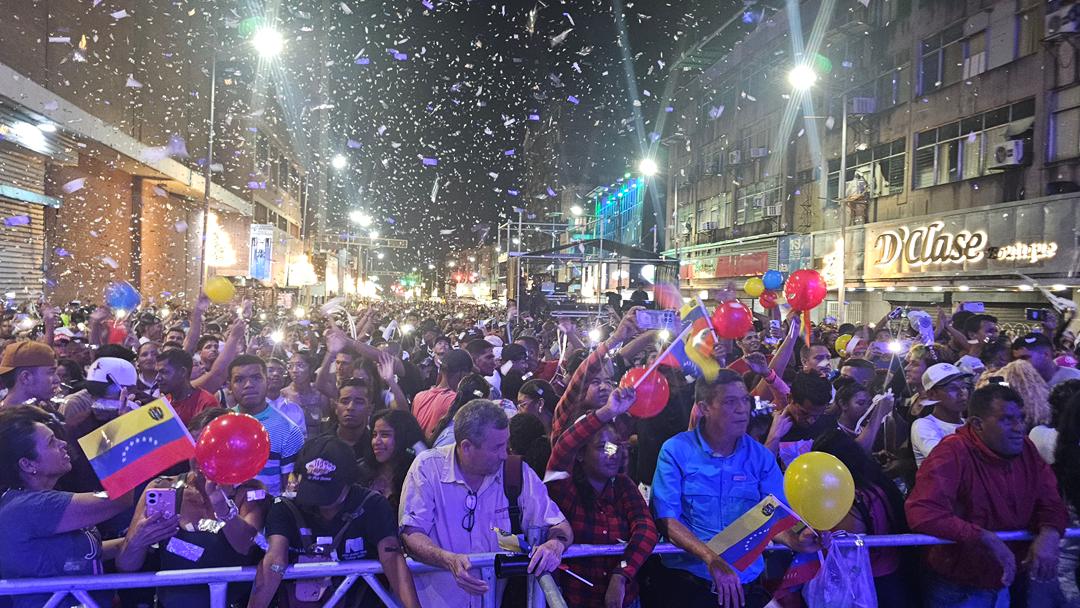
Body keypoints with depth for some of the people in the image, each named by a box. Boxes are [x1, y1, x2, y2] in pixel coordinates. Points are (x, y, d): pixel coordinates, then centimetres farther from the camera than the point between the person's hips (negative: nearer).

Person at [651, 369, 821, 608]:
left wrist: (795, 541, -22)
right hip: (689, 578, -3)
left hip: (747, 580, 3)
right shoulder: (676, 451, -5)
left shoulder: (761, 456, 5)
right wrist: (711, 559, -22)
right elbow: (666, 518, -11)